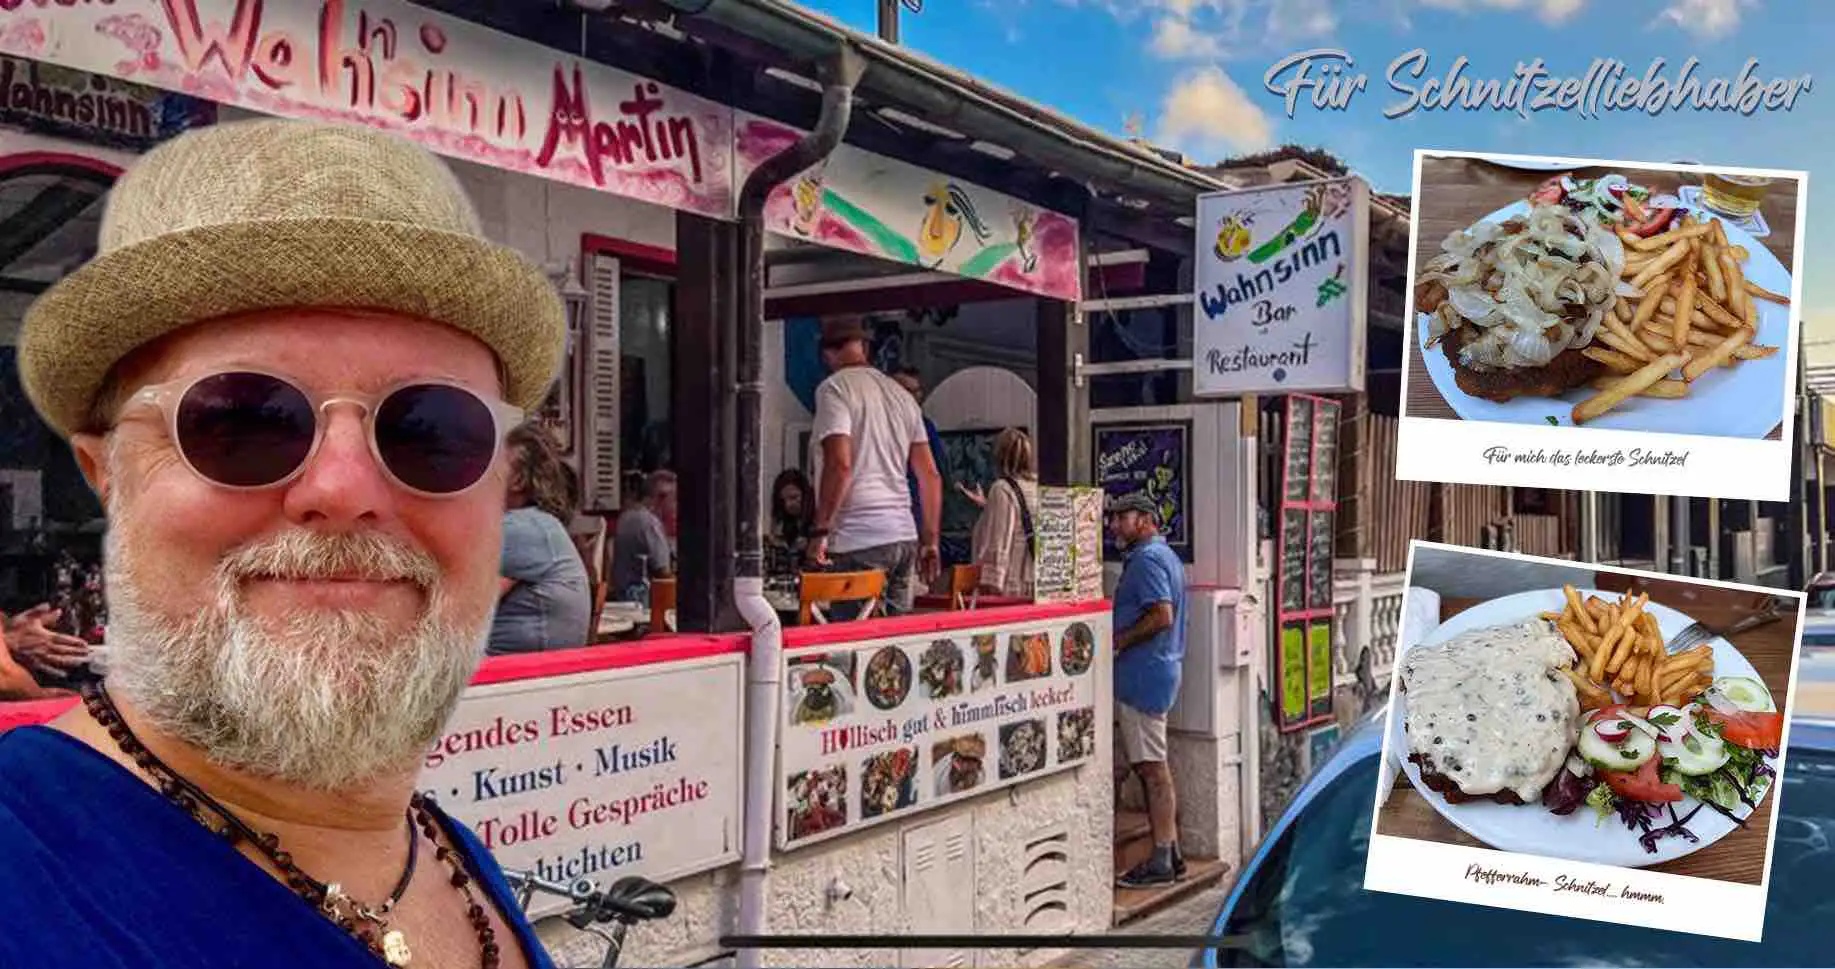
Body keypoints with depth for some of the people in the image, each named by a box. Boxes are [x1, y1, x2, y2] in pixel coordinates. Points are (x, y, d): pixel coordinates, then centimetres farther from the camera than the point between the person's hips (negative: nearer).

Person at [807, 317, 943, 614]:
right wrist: (930, 541, 19)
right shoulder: (901, 395, 18)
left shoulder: (835, 388, -3)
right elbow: (931, 475, 16)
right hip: (905, 536, 7)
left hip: (858, 540, -7)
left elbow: (840, 464, -17)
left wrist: (820, 531, -12)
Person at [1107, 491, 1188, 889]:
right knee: (1152, 766, 13)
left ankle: (1161, 861, 0)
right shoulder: (1166, 555, 19)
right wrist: (1120, 639, 16)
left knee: (1152, 767, -5)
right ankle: (1170, 853, 18)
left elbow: (1162, 616, -23)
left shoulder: (1146, 558, -13)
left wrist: (1117, 642, -15)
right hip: (1157, 670, 10)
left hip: (1143, 674, -10)